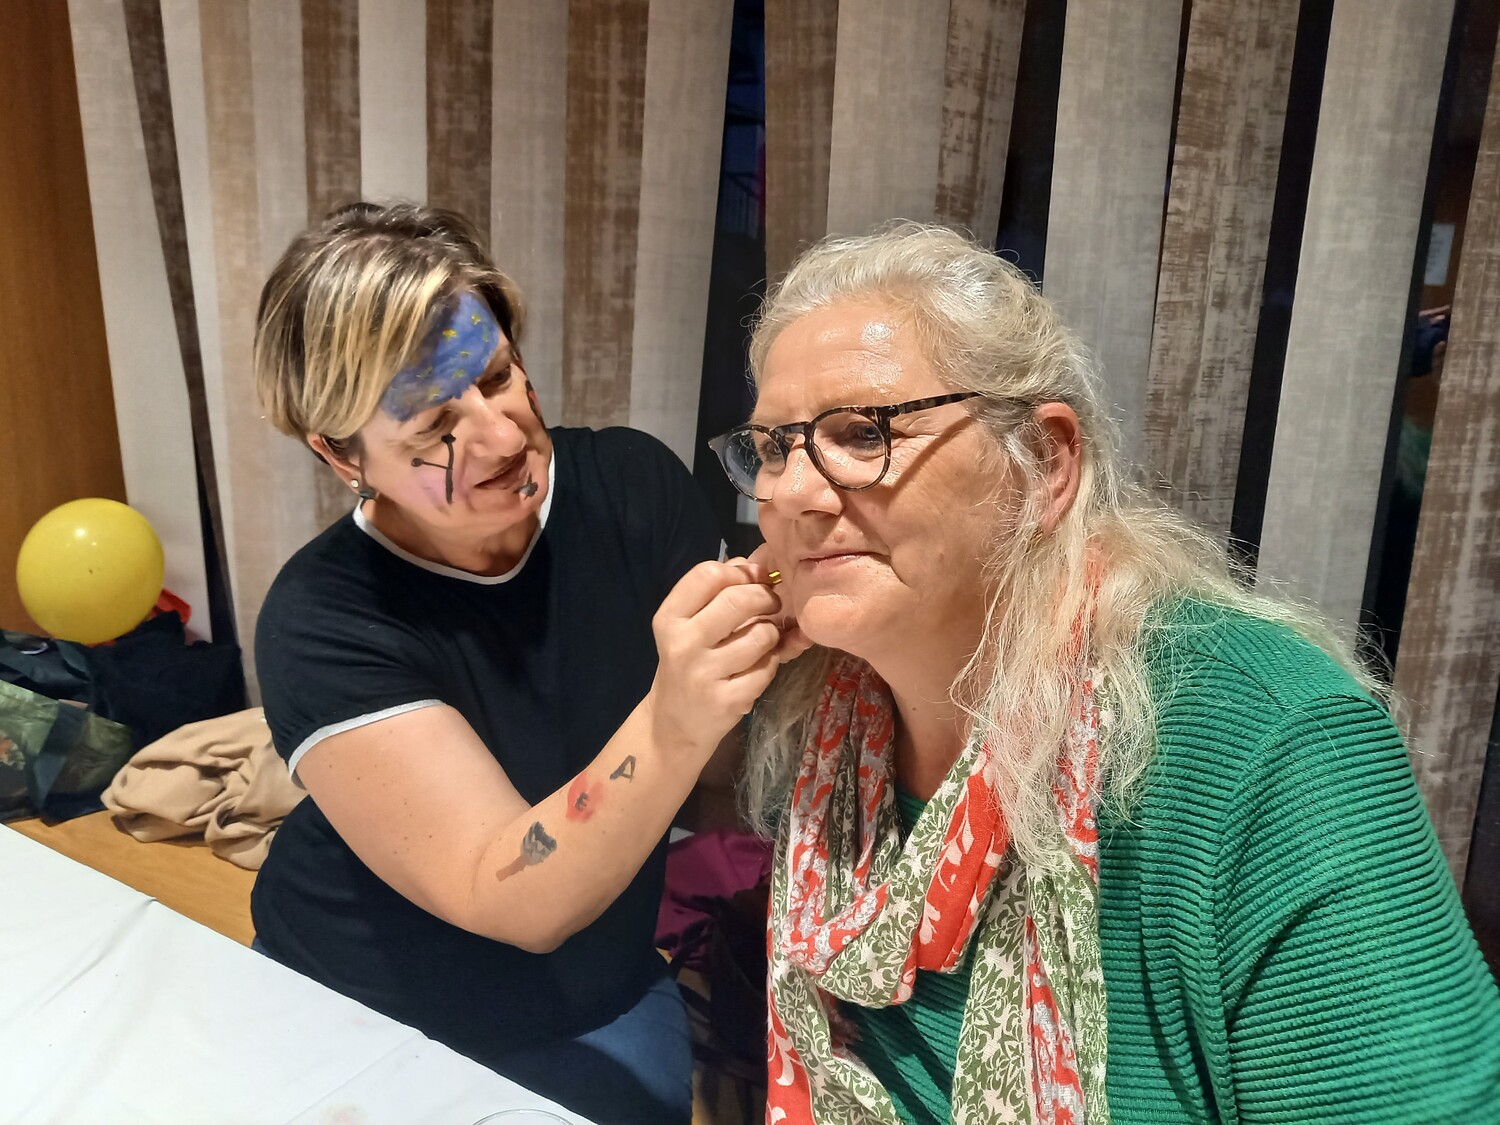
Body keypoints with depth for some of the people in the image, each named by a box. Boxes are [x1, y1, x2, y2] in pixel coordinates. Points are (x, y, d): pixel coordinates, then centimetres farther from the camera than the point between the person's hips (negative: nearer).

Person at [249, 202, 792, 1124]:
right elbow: (512, 903, -29)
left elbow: (726, 759, -7)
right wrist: (672, 725, -45)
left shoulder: (634, 486, -15)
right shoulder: (322, 625, -23)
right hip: (368, 1016, -2)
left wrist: (769, 636, -29)